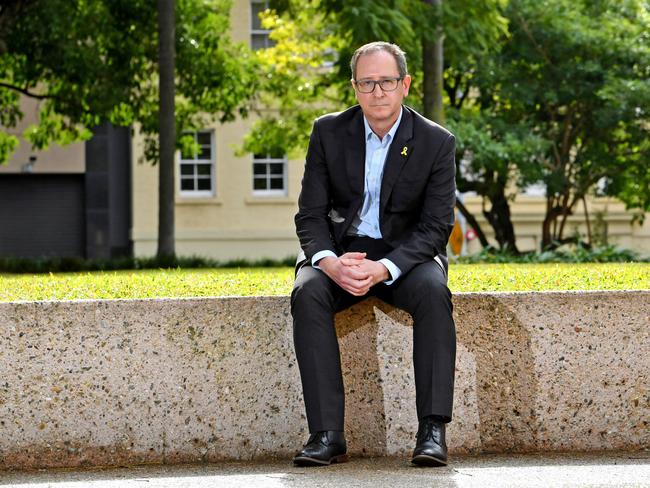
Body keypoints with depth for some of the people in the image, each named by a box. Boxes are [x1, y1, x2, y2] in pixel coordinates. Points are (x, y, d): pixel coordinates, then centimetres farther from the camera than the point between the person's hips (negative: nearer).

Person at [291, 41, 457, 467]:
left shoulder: (436, 142, -5)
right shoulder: (329, 133, 0)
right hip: (339, 251, 1)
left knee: (434, 292, -34)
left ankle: (433, 429, -34)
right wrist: (329, 261, -23)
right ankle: (327, 433, -34)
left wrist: (384, 268, -27)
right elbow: (311, 215, 0)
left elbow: (437, 226, -10)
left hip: (405, 253, -1)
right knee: (308, 294, -31)